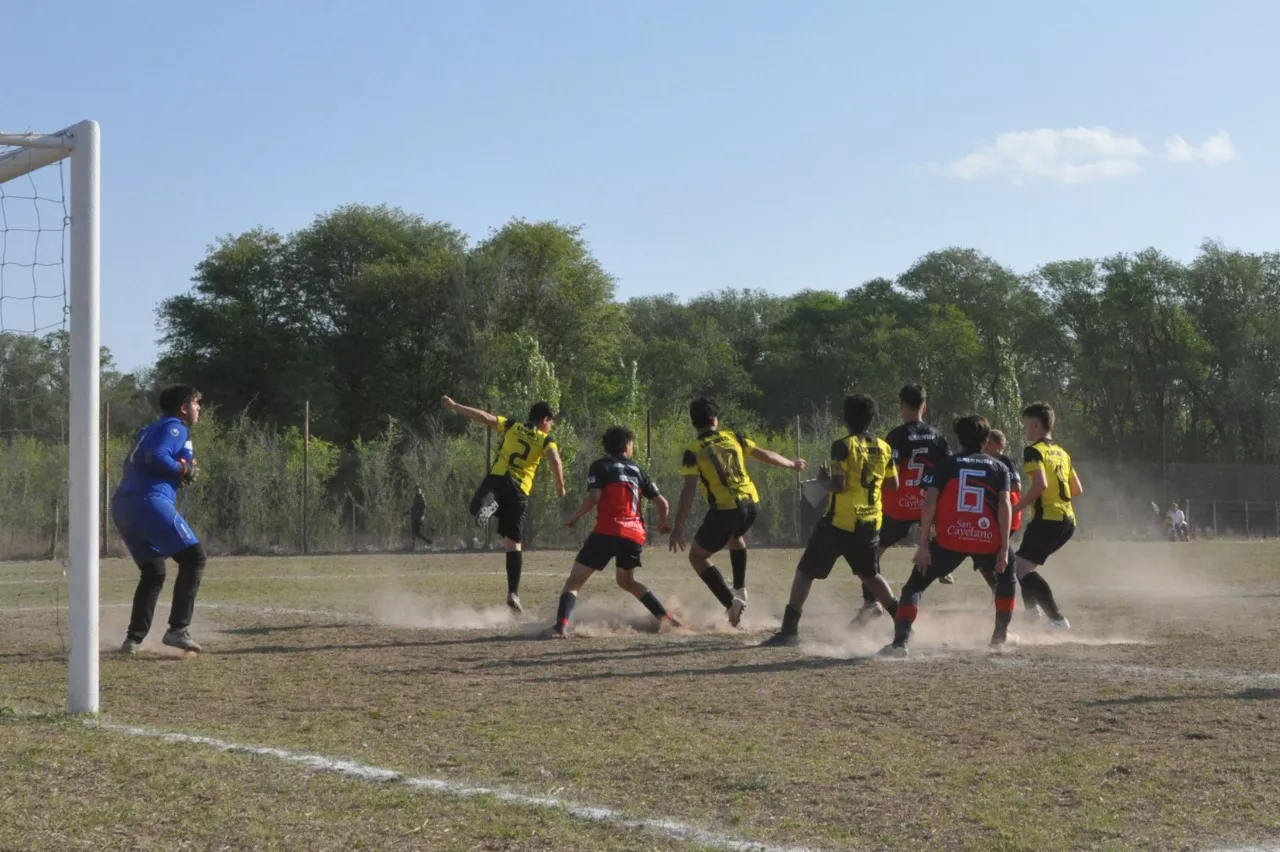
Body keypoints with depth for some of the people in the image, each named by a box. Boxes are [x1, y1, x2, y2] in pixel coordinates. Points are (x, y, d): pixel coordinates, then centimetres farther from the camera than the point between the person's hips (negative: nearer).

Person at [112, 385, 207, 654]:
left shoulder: (150, 430, 29)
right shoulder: (175, 428, 2)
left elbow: (133, 462, 21)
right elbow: (156, 457, -15)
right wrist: (184, 470, -3)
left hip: (121, 507, 9)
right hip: (149, 502, -9)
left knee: (153, 574, 19)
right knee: (193, 557, -7)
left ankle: (134, 639, 12)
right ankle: (178, 629, -17)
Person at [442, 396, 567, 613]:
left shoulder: (511, 426, 15)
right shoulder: (546, 440, 10)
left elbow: (485, 417, 5)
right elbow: (555, 461, -9)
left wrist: (454, 406, 9)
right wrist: (560, 487, 2)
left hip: (497, 479, 0)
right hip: (519, 491, 1)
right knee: (514, 543, 8)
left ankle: (487, 504, -30)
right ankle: (513, 593, 0)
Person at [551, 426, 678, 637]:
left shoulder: (600, 466, 6)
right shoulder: (637, 470, 18)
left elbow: (593, 498, -11)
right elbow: (663, 503, 15)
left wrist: (574, 517, 4)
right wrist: (662, 524, 35)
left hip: (608, 531, -5)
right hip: (635, 535, 5)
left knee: (574, 580, -2)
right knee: (626, 581, 30)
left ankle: (561, 625, -25)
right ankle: (666, 618, 26)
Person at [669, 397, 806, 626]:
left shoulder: (693, 451, -3)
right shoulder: (733, 437, 9)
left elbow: (689, 490, -12)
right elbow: (766, 455, 17)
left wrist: (678, 526, -12)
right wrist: (791, 464, 35)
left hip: (724, 509, -5)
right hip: (750, 504, 5)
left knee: (697, 556, 11)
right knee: (735, 535, 38)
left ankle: (731, 601, -5)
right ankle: (740, 589, 31)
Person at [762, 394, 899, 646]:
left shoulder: (843, 446, -11)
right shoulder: (884, 448, 5)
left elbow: (838, 485, -17)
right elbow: (893, 484, 12)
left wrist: (825, 476, 2)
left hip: (839, 522, -5)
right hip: (870, 524, 5)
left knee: (805, 572, 3)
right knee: (870, 575, 25)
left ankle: (789, 630, -3)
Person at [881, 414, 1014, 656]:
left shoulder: (946, 465, 11)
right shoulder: (999, 468, 14)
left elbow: (929, 504, -1)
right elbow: (1004, 506, 0)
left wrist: (924, 545, -1)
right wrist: (1003, 549, -1)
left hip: (950, 539, -1)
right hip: (988, 540, 1)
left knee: (915, 586, 7)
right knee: (1006, 576, 33)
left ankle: (900, 642, -13)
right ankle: (1001, 634, 33)